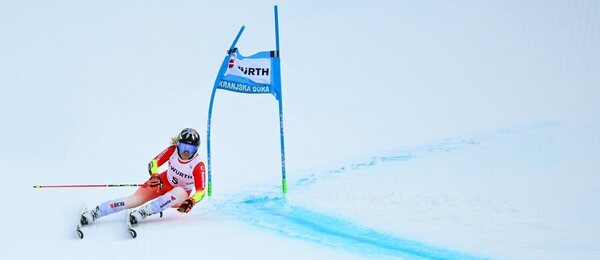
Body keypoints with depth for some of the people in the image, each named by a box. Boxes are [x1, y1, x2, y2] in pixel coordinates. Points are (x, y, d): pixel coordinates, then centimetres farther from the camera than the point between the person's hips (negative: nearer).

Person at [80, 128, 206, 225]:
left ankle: (144, 212, -36)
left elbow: (200, 191, -23)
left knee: (180, 193, -40)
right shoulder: (173, 150, -16)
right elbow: (154, 163, -10)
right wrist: (154, 175, -31)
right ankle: (96, 212, -19)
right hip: (163, 182, 2)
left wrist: (190, 202, -43)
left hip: (181, 195, -2)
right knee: (135, 200, -20)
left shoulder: (198, 165, -24)